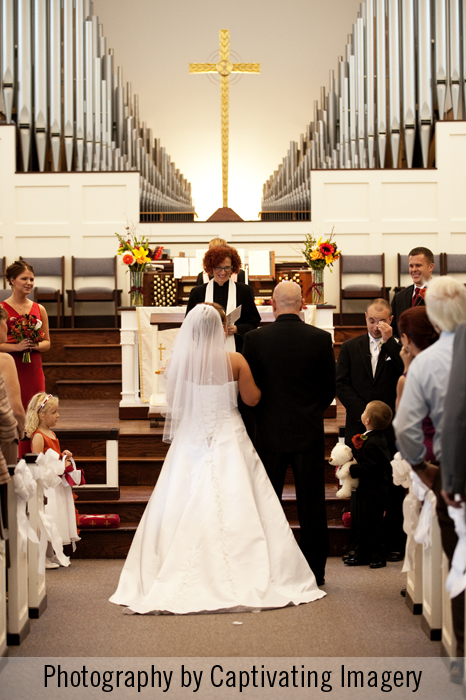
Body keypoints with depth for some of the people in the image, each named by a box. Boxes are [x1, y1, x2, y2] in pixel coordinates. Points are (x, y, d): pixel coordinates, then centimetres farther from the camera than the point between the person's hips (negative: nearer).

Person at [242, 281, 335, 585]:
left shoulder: (255, 338, -7)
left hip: (269, 433, 0)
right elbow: (330, 388, 2)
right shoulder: (321, 339, -6)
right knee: (311, 504, 8)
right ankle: (314, 570, 13)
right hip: (310, 434, 0)